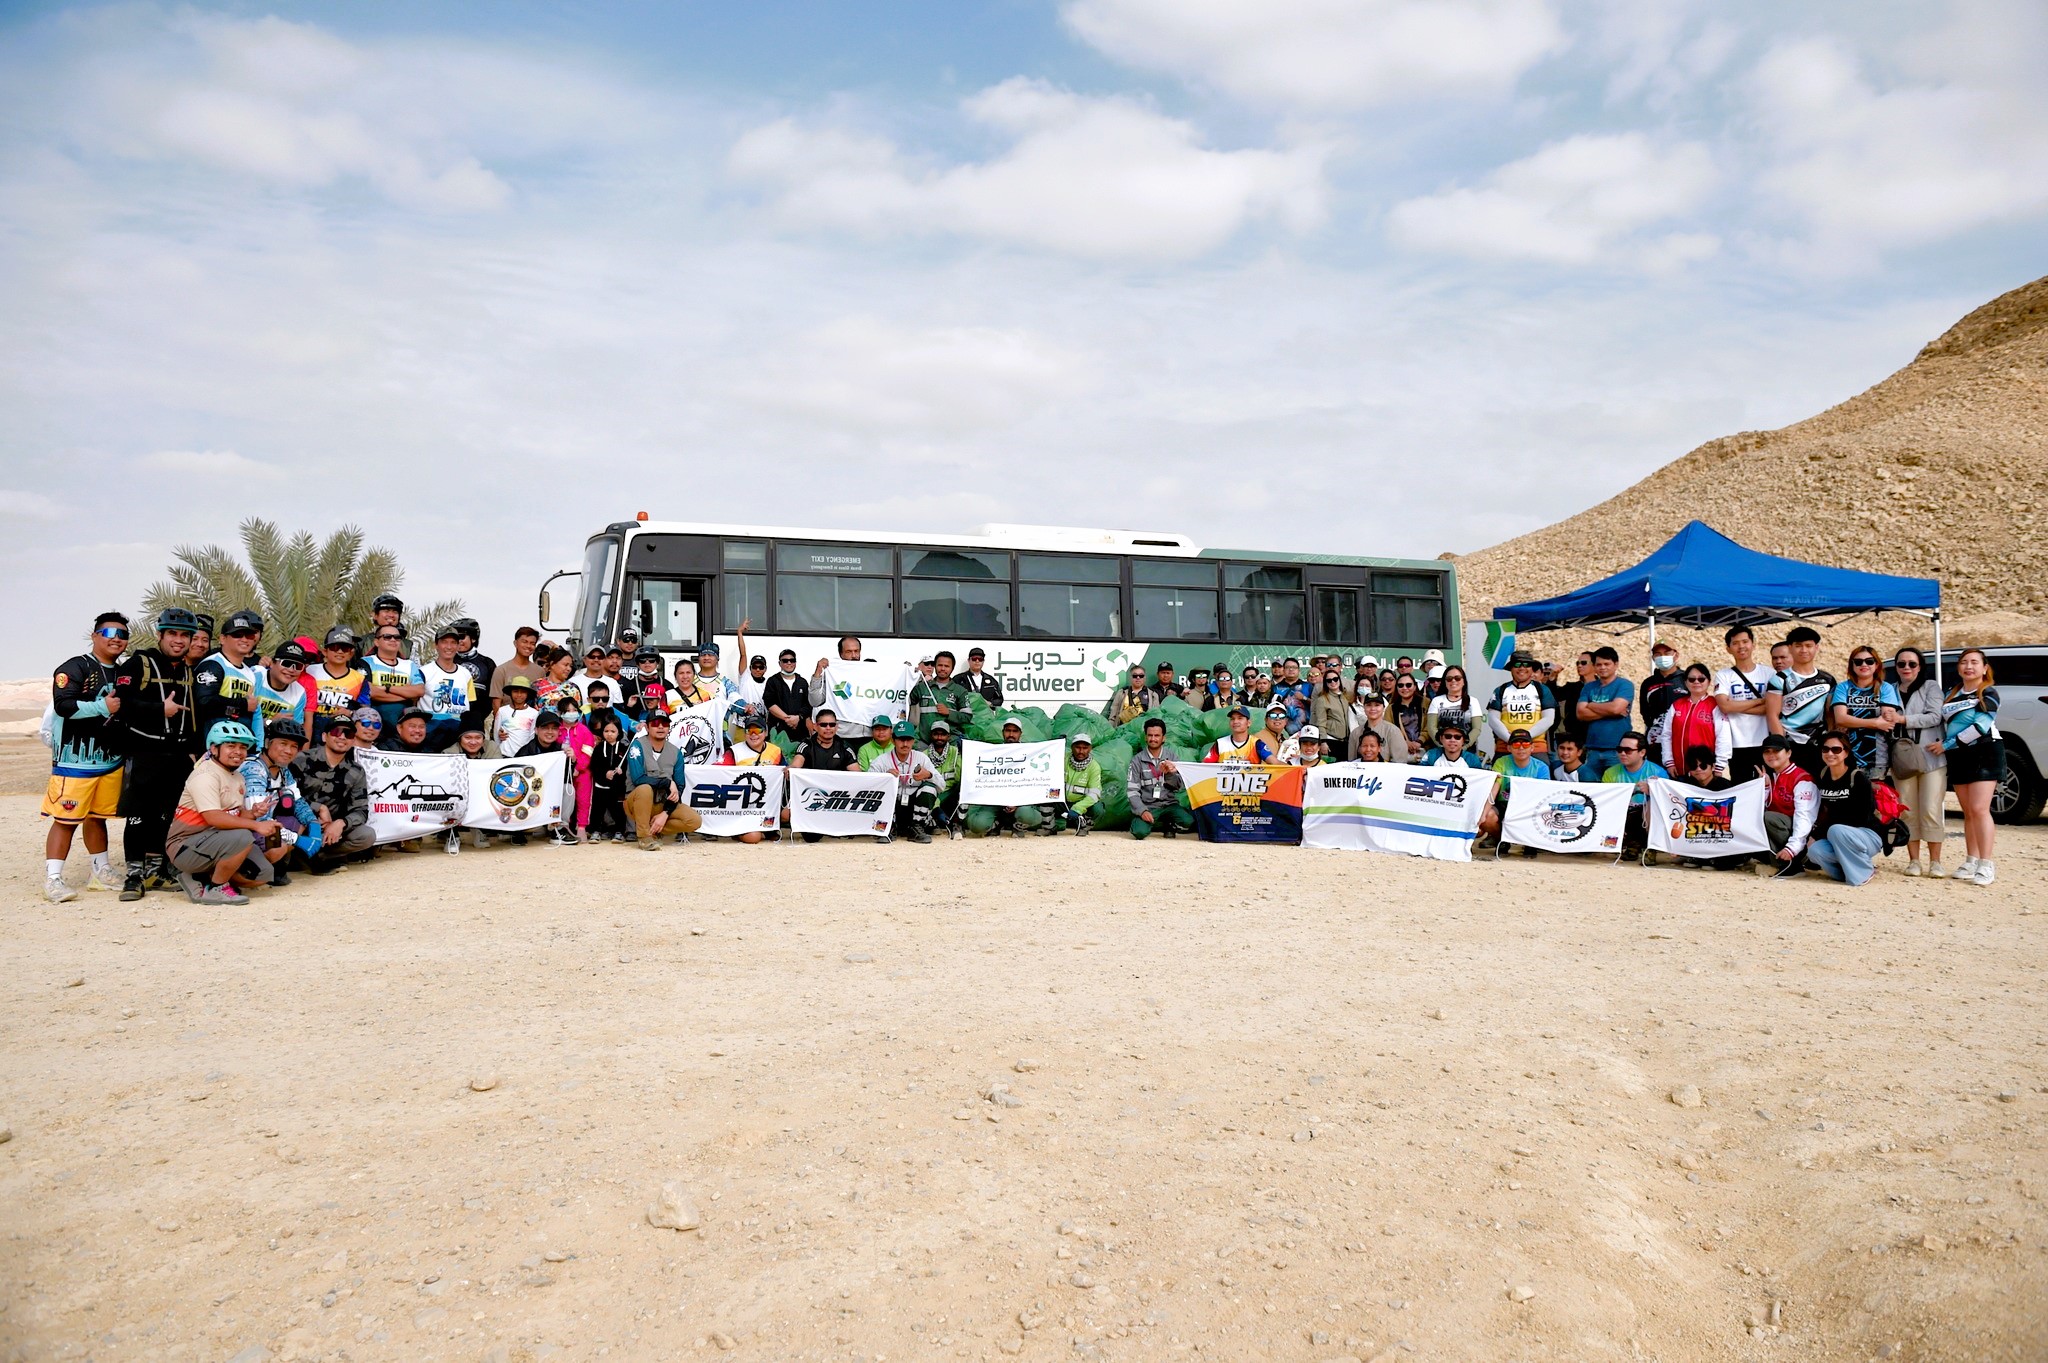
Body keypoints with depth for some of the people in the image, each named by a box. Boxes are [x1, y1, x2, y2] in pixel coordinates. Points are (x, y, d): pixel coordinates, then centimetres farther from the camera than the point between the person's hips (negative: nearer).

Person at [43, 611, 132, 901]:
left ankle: (100, 873, 22)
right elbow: (63, 705, -18)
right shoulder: (73, 668, -7)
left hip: (111, 761, 7)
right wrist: (103, 707, -19)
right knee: (67, 819, -7)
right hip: (75, 761, -7)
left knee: (98, 817, 15)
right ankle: (53, 879, -3)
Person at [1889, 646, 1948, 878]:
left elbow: (1935, 716, -9)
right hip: (1902, 758, 3)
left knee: (1931, 811, -6)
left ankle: (1935, 861, 1)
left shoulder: (1930, 687, 6)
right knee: (1908, 812, 2)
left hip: (1931, 756, -3)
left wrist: (1903, 719, -15)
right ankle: (1914, 860, 8)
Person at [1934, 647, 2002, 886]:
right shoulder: (1951, 694, 14)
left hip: (1984, 753, -6)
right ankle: (1971, 861, 12)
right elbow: (1944, 723, 17)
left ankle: (1986, 866, -14)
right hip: (1958, 758, 6)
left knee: (1979, 809, -13)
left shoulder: (1988, 693, -4)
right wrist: (1942, 745, 0)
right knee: (1968, 812, 7)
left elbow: (1980, 727, -14)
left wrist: (1946, 745, -12)